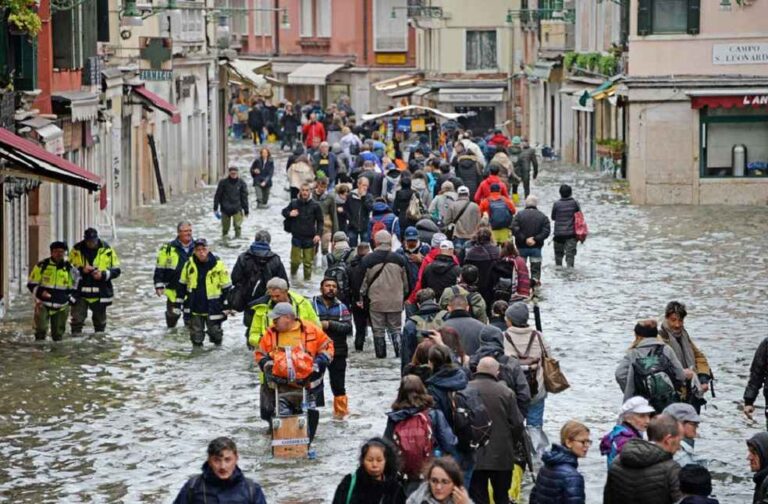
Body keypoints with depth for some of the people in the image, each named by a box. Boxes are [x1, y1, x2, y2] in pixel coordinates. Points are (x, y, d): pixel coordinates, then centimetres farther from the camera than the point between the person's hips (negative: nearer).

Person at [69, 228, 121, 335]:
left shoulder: (107, 250, -4)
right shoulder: (76, 250, -3)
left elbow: (116, 271, 0)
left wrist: (103, 274, -17)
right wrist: (81, 270, -17)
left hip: (100, 293, 1)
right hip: (80, 293, -1)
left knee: (100, 318, 16)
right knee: (77, 317, -9)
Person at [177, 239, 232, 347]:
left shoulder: (218, 265, -11)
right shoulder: (189, 264, -3)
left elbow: (226, 287, -2)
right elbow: (182, 285, 11)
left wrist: (226, 306, -1)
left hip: (213, 308, -2)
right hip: (195, 308, 2)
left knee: (215, 332, 8)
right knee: (196, 336, 8)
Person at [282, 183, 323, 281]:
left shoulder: (315, 205, -3)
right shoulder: (294, 203, 0)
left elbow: (320, 221, 4)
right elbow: (284, 211, 15)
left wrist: (318, 234, -7)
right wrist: (289, 214, -8)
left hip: (310, 238, -1)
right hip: (296, 237, 1)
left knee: (308, 261, 2)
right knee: (295, 260, 3)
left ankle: (307, 279, 16)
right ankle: (293, 273, 32)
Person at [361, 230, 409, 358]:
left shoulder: (368, 260, -6)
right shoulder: (399, 259, 0)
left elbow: (364, 280, -1)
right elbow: (405, 281, 9)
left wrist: (363, 297, 10)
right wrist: (404, 296, 22)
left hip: (376, 301, -2)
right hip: (396, 301, 2)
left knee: (378, 329, 7)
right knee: (395, 328, 11)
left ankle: (380, 353, 9)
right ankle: (399, 351, -2)